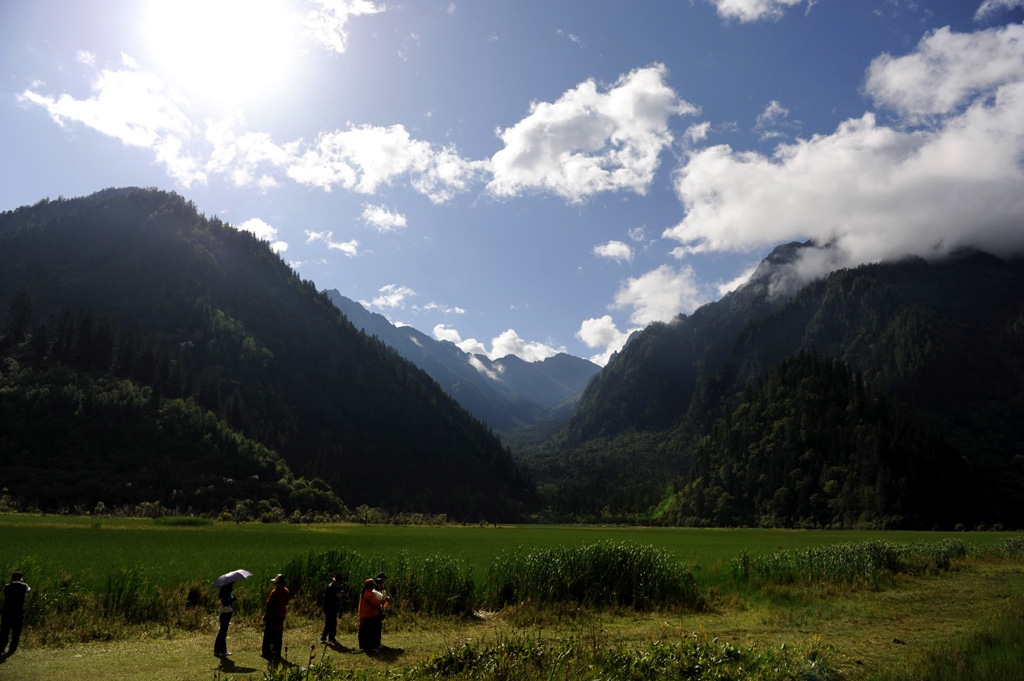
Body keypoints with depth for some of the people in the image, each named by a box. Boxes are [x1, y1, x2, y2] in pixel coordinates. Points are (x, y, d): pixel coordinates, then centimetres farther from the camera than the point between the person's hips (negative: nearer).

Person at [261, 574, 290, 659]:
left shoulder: (275, 592, -19)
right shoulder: (286, 592, 2)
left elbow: (269, 605, -16)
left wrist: (265, 615, -8)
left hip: (272, 616, -7)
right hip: (281, 616, 7)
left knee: (268, 635, 5)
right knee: (278, 634, 13)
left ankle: (266, 652, 8)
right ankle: (277, 652, 16)